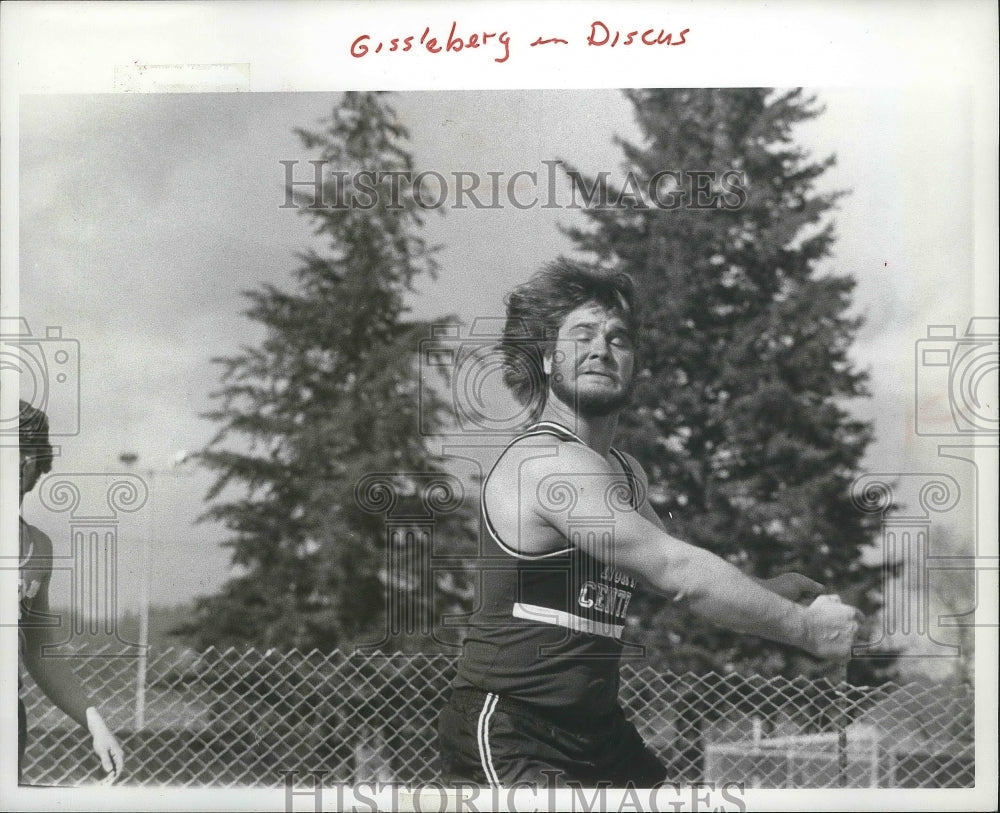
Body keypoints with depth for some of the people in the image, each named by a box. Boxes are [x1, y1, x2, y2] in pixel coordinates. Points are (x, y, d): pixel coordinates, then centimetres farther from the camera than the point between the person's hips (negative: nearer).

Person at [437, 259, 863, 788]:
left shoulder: (625, 472, 13)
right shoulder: (549, 462, -19)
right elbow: (677, 571, -22)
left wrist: (766, 591, 1)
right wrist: (804, 627, -14)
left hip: (594, 724, 10)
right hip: (506, 735, -10)